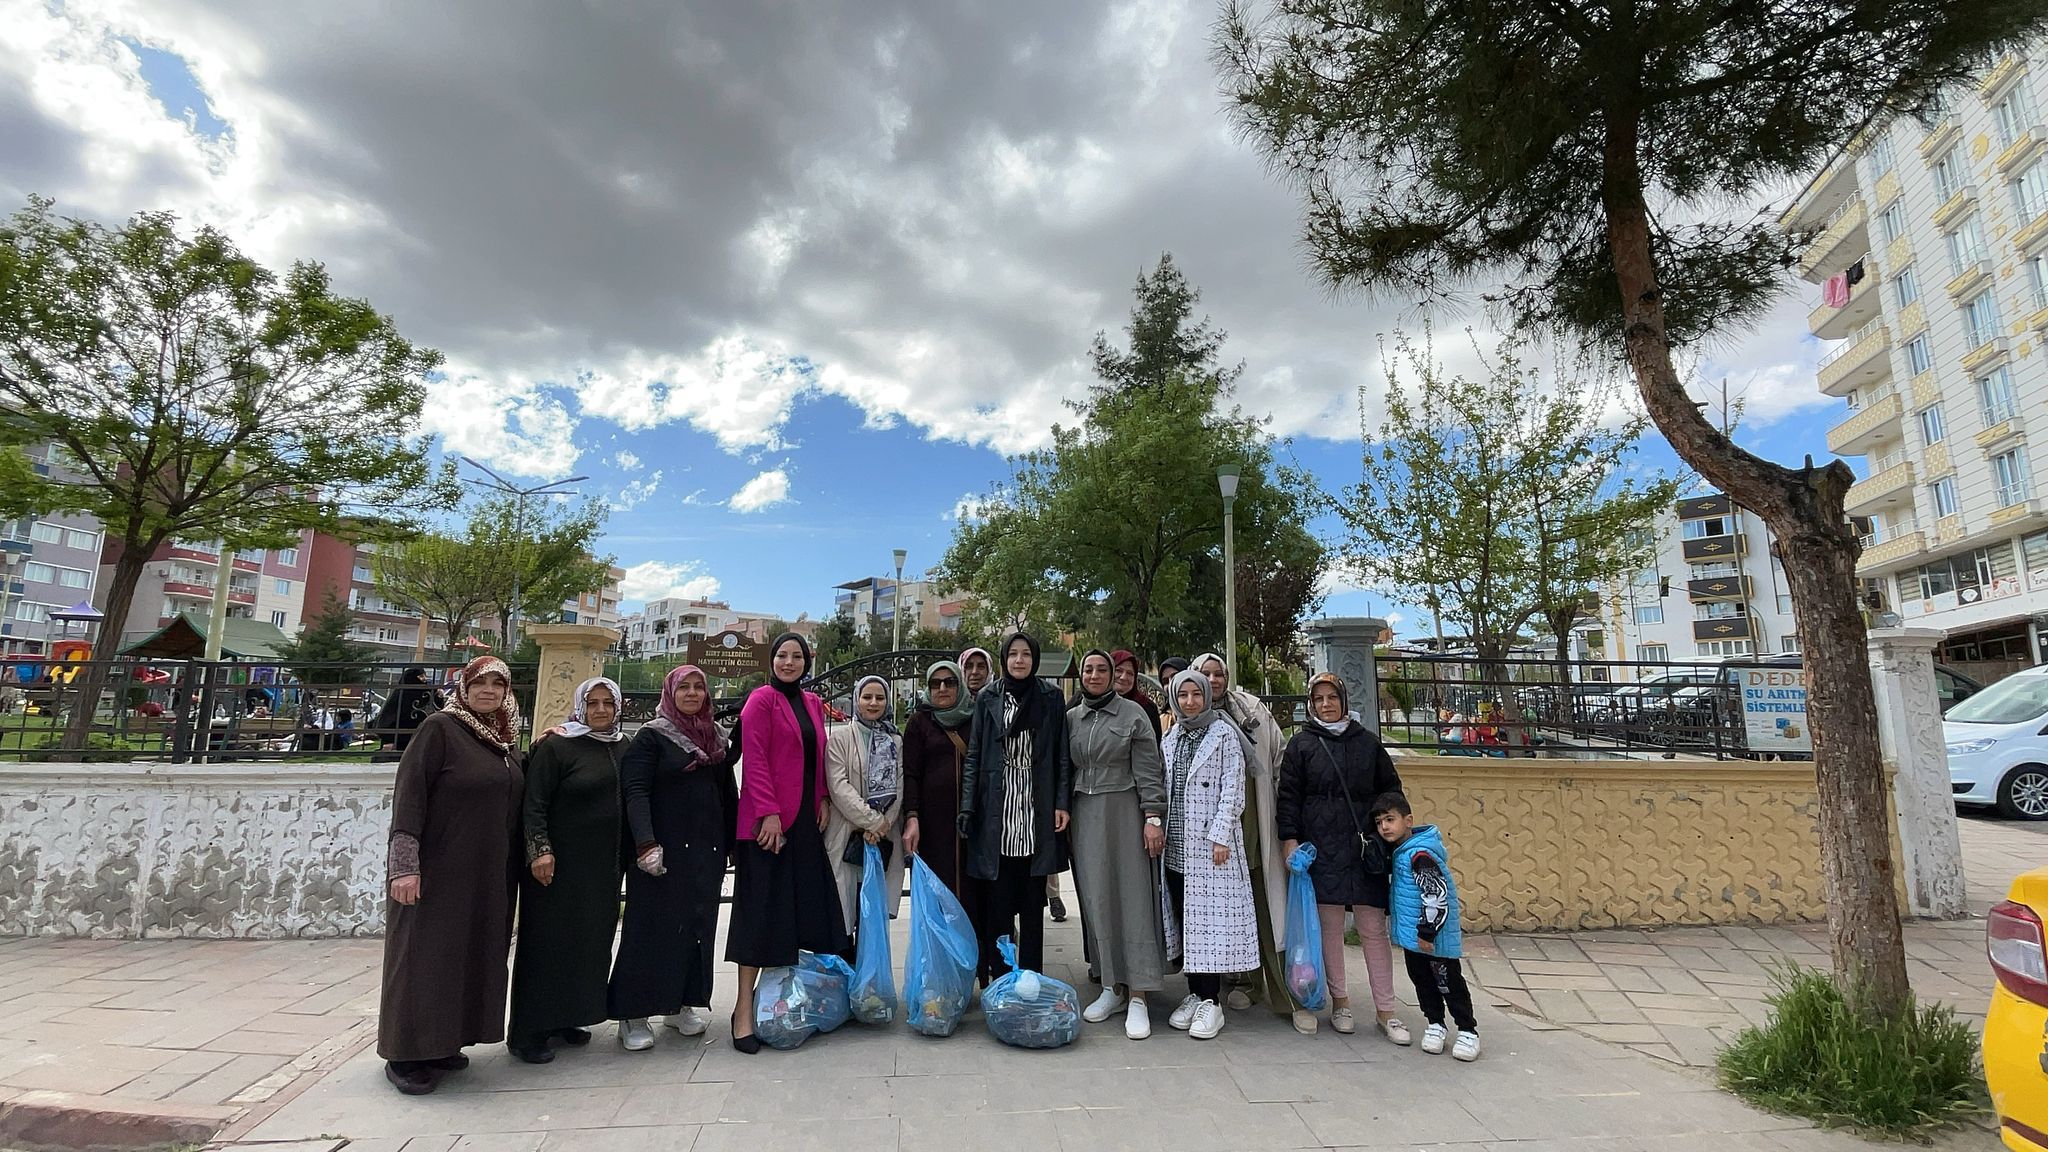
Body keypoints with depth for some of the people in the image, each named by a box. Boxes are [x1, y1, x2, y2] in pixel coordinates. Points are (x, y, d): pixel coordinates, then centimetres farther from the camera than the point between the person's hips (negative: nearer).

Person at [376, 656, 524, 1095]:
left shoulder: (505, 743, 11)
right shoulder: (439, 728, -9)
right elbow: (409, 793, -15)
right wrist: (405, 864, -21)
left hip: (488, 876, 7)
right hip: (438, 870, -6)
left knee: (469, 955, 11)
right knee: (424, 955, 1)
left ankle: (442, 1043, 24)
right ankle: (405, 1054, 13)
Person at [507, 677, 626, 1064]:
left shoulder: (623, 747, 9)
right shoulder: (555, 746, -8)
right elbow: (534, 804, -11)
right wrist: (540, 850, -19)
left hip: (604, 865, 6)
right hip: (560, 864, -6)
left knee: (590, 942, 11)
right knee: (547, 942, 1)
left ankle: (566, 1018, 26)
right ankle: (528, 1032, 12)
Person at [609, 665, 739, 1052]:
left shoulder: (718, 738, 12)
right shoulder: (651, 736, -3)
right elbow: (635, 792, -12)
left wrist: (732, 844, 11)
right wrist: (646, 844, -23)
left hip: (708, 851, 5)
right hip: (664, 852, -5)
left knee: (698, 927, 9)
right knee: (653, 929, 0)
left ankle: (681, 1005, 23)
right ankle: (633, 1016, 11)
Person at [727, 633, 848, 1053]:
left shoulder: (813, 703, 14)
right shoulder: (761, 699, -6)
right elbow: (754, 759, -12)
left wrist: (823, 799, 6)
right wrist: (768, 813, -18)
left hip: (805, 820, 7)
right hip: (768, 821, -7)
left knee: (804, 906, 8)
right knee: (762, 910, -3)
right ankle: (744, 1010, 5)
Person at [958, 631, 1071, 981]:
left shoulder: (1051, 698, 7)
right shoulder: (987, 698, 6)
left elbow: (1061, 755, 6)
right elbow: (974, 756, 4)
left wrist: (1061, 803, -2)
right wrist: (968, 807, -2)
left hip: (1036, 814, 1)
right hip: (997, 813, 0)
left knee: (1033, 900, 7)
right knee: (997, 899, 2)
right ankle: (999, 977, 13)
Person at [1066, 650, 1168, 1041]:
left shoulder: (1133, 714, -1)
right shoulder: (1071, 718, 10)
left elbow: (1149, 771, -4)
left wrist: (1153, 818, -10)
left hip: (1123, 813, -4)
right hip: (1084, 815, 4)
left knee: (1132, 896, -3)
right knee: (1096, 900, 6)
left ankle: (1138, 996, 2)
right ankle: (1112, 986, 18)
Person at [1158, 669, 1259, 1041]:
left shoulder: (1224, 734, -2)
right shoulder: (1171, 738, 13)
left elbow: (1232, 790, -7)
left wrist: (1221, 836, -14)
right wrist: (1160, 828, 9)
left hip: (1211, 843, -5)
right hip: (1177, 843, 5)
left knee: (1209, 916, -6)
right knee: (1184, 919, 7)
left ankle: (1211, 1002, 2)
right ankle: (1195, 994, 18)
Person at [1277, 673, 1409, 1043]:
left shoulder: (1367, 742, 10)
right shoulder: (1301, 744, 4)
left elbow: (1390, 789, 16)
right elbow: (1288, 795, 1)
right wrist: (1289, 838, -7)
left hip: (1366, 846, 2)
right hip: (1321, 847, -1)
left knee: (1374, 928, 2)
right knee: (1330, 927, 4)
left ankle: (1385, 1010, 11)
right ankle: (1340, 1001, 19)